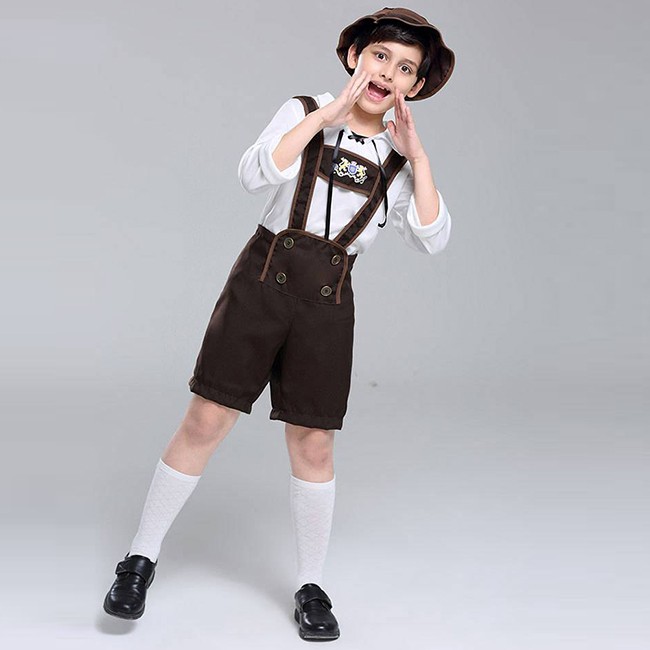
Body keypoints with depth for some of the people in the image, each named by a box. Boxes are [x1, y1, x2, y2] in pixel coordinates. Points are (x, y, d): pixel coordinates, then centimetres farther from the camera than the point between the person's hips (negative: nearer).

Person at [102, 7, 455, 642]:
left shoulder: (398, 160, 10)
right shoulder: (304, 113, 4)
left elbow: (432, 239, -4)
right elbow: (256, 173, -15)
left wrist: (417, 156, -8)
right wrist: (329, 112, -16)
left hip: (328, 304, 2)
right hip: (260, 281, -2)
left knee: (313, 444, 4)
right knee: (205, 422, -2)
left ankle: (310, 585, 22)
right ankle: (142, 555, 17)